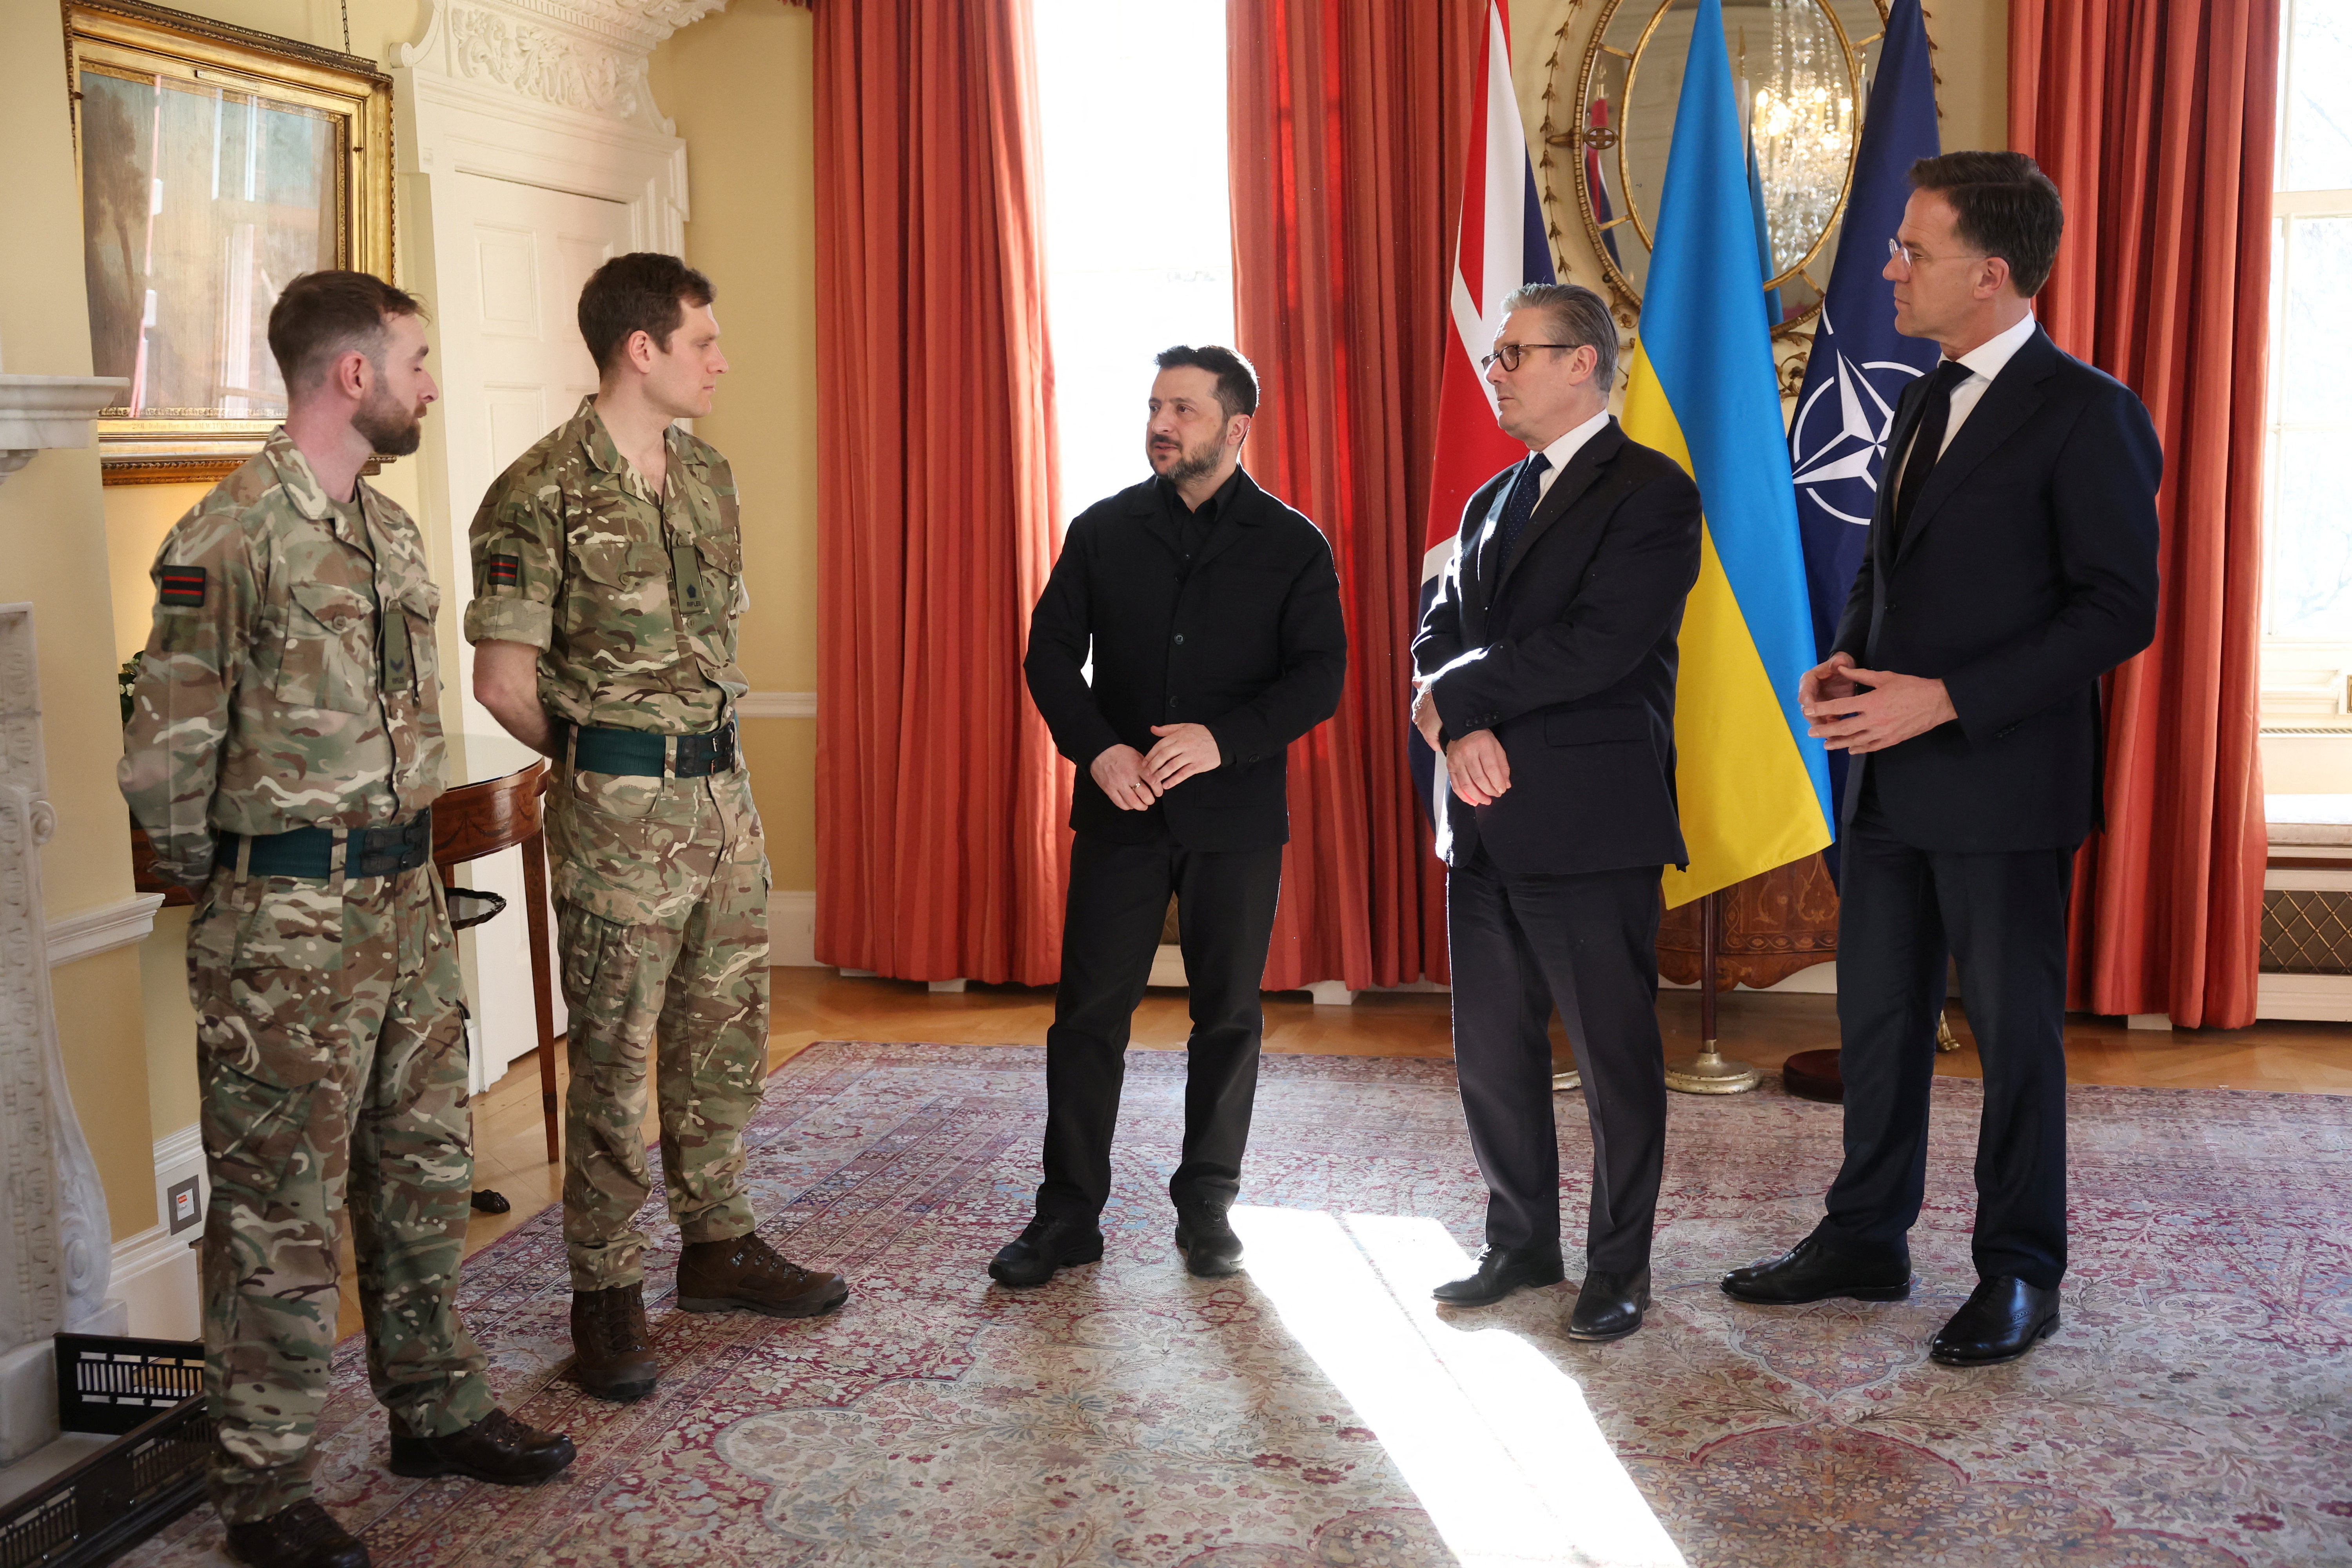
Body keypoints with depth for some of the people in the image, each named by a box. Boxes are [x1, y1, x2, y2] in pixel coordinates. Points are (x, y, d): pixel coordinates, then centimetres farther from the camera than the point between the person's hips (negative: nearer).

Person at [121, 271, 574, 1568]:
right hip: (288, 924, -8)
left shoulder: (387, 525, 11)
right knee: (280, 1213, 1)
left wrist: (400, 850, 16)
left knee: (423, 1169, 18)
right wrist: (225, 884, -3)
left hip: (405, 898, 8)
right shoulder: (229, 539, -16)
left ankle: (436, 1410, 34)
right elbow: (165, 757, -15)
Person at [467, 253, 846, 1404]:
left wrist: (699, 743, 13)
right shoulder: (542, 496, -13)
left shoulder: (708, 476, 10)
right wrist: (601, 759, 1)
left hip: (723, 789, 7)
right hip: (619, 812, -7)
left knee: (725, 1028, 15)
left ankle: (718, 1243, 29)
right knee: (613, 1052, 0)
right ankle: (606, 1295, 11)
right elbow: (503, 679, -12)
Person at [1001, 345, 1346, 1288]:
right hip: (1121, 810, 1)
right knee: (1089, 1011, 0)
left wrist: (1225, 738, -19)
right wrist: (1096, 747, -13)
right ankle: (1068, 1213, 9)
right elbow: (1051, 652, 5)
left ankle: (1206, 1208, 20)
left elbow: (1321, 675, -4)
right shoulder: (1104, 530, 6)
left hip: (1238, 819, -1)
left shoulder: (1292, 546, 1)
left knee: (1228, 1015, 7)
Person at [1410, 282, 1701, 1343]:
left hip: (1590, 826, -7)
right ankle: (1521, 1243, 29)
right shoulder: (1492, 501, 18)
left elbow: (1599, 646, -19)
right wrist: (1463, 729, -9)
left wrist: (1454, 698, -11)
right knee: (1490, 1051, 13)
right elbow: (1440, 631, 12)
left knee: (1616, 1057, 4)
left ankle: (1619, 1267, 18)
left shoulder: (1650, 493, -8)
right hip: (1487, 824, 7)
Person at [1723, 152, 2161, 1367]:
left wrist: (1948, 698, -21)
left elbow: (2118, 609, -17)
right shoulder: (1926, 400, 13)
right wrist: (1846, 659, 2)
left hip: (2001, 784, -8)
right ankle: (1864, 1241, 29)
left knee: (2015, 1031, 5)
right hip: (1891, 777, 8)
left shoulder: (2085, 414, -13)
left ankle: (2019, 1275, 20)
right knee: (1877, 1017, 15)